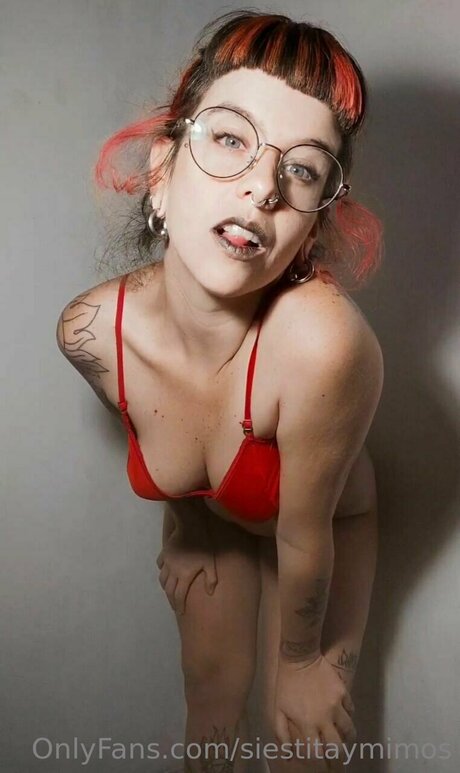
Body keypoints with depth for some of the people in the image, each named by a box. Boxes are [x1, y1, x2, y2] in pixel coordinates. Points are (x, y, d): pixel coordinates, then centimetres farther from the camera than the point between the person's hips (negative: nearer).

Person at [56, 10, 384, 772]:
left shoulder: (319, 342, -43)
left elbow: (303, 535, -26)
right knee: (210, 703, 20)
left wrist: (299, 658, -10)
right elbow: (163, 455, -4)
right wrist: (182, 528, 12)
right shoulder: (90, 332, -28)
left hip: (325, 529, -2)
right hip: (208, 521, 3)